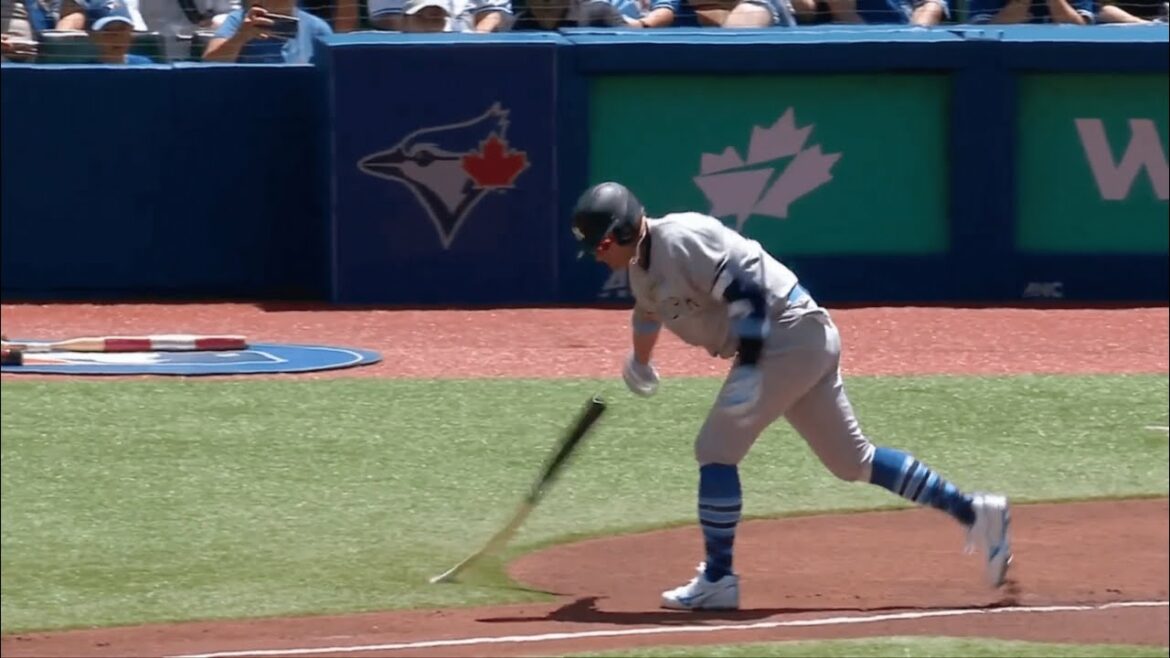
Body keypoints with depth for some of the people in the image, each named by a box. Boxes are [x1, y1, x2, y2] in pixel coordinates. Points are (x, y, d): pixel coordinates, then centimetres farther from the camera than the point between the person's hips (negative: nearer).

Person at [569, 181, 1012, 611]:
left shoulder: (680, 240, -18)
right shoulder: (640, 266, 13)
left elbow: (746, 287, -26)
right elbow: (648, 313, 35)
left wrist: (748, 366, -32)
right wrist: (639, 364, 54)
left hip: (789, 331, -10)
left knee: (716, 449, -9)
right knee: (852, 460, 12)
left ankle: (717, 580, -4)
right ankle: (972, 511, 13)